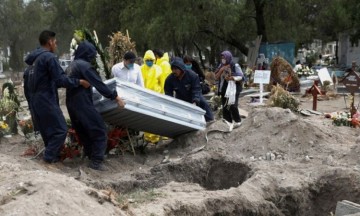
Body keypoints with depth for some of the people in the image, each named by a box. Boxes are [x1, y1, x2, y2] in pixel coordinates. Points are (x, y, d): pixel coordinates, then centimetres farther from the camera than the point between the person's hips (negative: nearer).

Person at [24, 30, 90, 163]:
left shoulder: (33, 58, 13)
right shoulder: (49, 57, -15)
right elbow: (60, 79, -20)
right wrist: (79, 82, -12)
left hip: (35, 100, 10)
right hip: (46, 100, -9)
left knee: (47, 129, 19)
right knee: (60, 129, -1)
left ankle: (51, 153, 25)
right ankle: (50, 156, 1)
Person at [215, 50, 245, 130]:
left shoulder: (235, 66, -8)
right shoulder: (221, 66, 7)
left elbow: (241, 77, -10)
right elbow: (216, 77, 4)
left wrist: (231, 78, -18)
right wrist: (221, 70, -11)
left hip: (233, 89, -6)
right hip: (224, 89, 6)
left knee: (232, 106, -10)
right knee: (225, 107, 6)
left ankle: (237, 121, 10)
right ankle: (229, 123, 18)